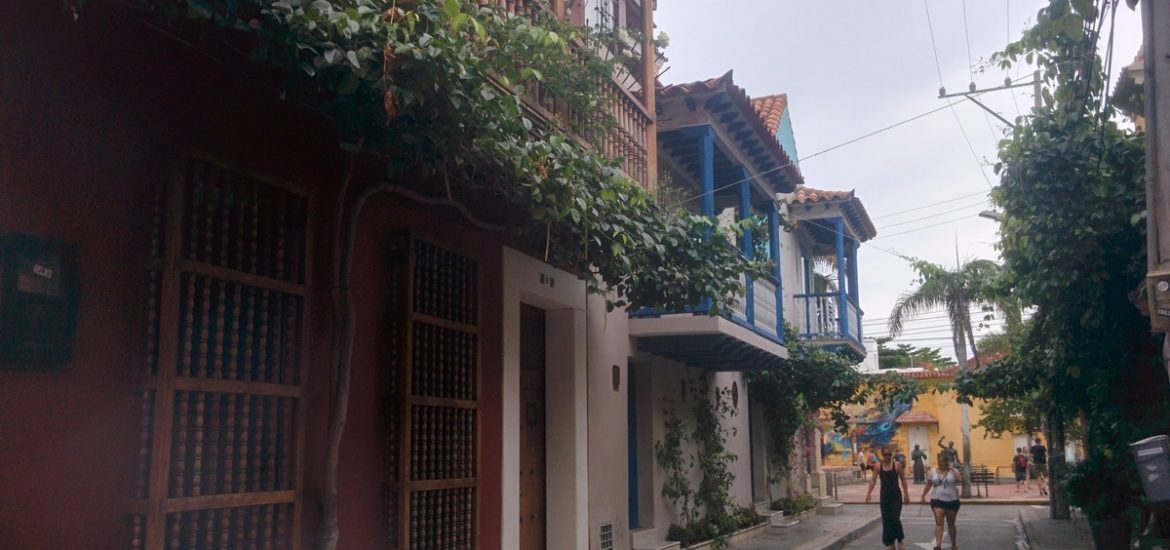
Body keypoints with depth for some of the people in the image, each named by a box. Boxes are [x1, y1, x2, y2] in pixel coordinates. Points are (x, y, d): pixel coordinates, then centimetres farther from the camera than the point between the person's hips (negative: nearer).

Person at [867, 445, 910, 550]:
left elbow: (903, 480, -1)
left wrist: (906, 494, -4)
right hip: (884, 495, 3)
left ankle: (900, 540, 11)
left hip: (896, 495, -3)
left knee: (895, 518, -9)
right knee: (886, 520, 6)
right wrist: (869, 493, -9)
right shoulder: (878, 466, 0)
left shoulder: (897, 465, -5)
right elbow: (873, 480, 0)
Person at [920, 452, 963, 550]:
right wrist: (923, 496, 6)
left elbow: (960, 480, -20)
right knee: (938, 522, -13)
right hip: (937, 500, 1)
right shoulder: (933, 472, 4)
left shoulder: (953, 471, -2)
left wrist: (952, 469, -16)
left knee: (951, 523, 13)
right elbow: (928, 485, 11)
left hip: (952, 501, 0)